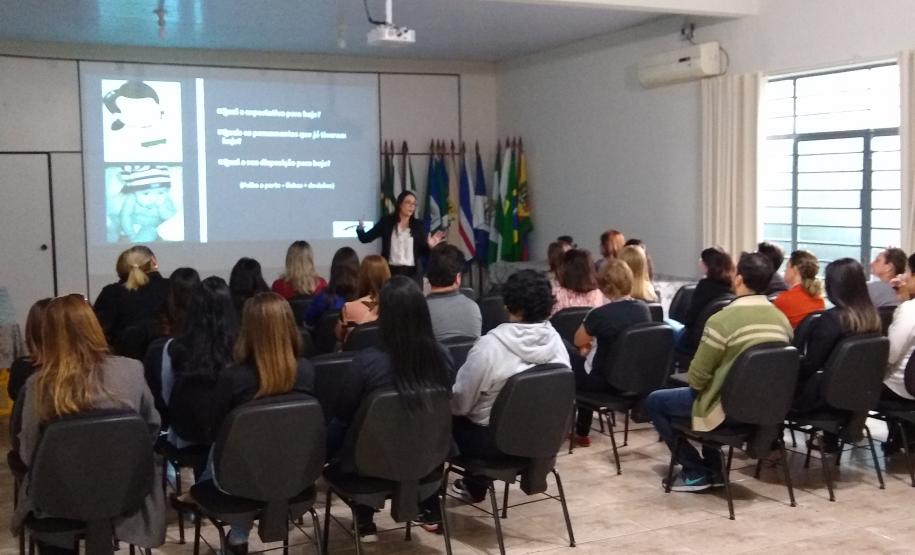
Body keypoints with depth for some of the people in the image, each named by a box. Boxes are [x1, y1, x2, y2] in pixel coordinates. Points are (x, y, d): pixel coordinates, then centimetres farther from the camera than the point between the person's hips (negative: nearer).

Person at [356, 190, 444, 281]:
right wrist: (360, 229, -18)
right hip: (391, 271, -1)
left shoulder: (418, 225, 6)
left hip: (412, 272, 1)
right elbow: (366, 238, 2)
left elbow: (423, 251, 7)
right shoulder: (387, 221, 3)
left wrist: (430, 246, -14)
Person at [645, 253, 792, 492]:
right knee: (710, 391, 34)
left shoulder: (723, 320, -22)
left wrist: (696, 385, 5)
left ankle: (696, 471, 11)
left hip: (727, 408, -7)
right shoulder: (782, 319, -1)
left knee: (654, 402, 11)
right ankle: (712, 468, 30)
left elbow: (697, 377, -16)